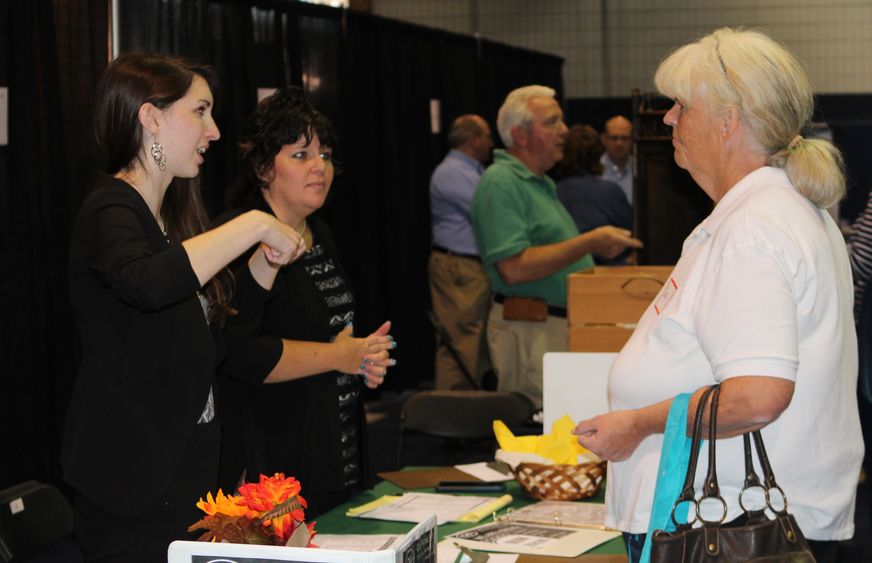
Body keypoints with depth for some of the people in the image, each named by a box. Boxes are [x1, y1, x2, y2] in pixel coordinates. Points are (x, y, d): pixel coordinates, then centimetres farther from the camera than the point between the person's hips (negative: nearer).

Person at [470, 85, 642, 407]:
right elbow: (514, 268, -24)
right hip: (529, 329, -10)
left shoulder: (539, 183, 19)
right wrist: (590, 243, -22)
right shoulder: (500, 183, -14)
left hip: (560, 325, 10)